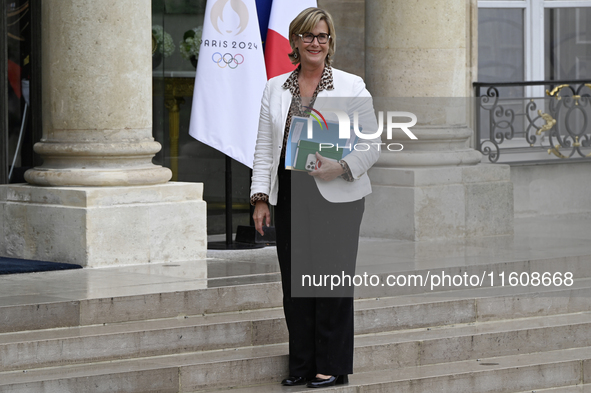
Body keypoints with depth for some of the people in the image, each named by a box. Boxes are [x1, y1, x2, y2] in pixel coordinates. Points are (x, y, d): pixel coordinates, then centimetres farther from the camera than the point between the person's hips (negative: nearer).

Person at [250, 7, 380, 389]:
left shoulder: (352, 87, 1)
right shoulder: (275, 88, 12)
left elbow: (372, 145, -1)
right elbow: (265, 147, 11)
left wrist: (341, 167, -18)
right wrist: (261, 197, 3)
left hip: (337, 197, -3)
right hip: (290, 196, 4)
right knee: (294, 281, 5)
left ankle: (332, 367, 7)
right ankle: (302, 365, 14)